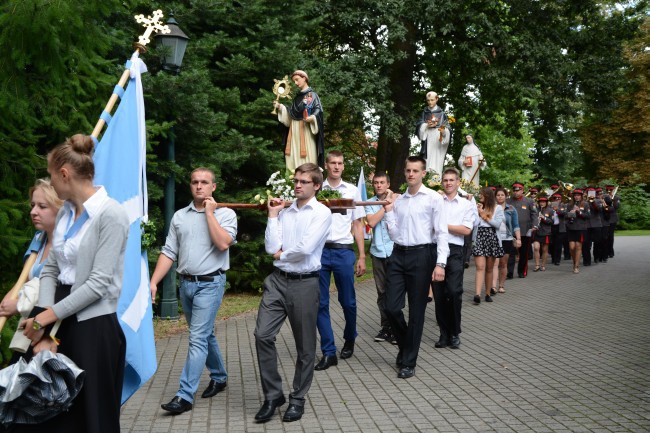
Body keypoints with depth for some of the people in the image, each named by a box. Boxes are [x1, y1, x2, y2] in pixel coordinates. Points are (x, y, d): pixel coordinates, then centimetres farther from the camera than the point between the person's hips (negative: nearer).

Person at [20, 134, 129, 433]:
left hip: (94, 326, -7)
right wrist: (44, 327, -5)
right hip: (59, 320, 7)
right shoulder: (65, 212, 9)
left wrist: (47, 317, -13)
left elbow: (99, 283, -18)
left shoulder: (110, 214, -15)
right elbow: (50, 269, 7)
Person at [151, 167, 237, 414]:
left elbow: (223, 243, -21)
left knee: (198, 339, -9)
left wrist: (209, 212, -13)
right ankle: (219, 377, 35)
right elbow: (169, 252, 7)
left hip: (210, 284, -5)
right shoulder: (179, 216, 9)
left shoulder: (225, 214, -3)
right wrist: (153, 282, -1)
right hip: (186, 283, 5)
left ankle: (185, 396, -6)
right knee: (205, 335, 17)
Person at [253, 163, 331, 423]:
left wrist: (281, 254, -2)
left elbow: (306, 248, -18)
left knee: (305, 345, 7)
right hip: (277, 280, 4)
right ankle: (272, 395, 12)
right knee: (263, 335, -5)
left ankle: (297, 399, 24)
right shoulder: (284, 211, 9)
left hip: (304, 283, -4)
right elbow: (271, 247, -2)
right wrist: (272, 215, 0)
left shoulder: (322, 213, -5)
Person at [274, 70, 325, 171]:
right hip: (294, 129, 7)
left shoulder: (312, 95, -2)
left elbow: (318, 110, -12)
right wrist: (280, 107, 9)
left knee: (307, 154, -10)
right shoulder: (297, 96, 18)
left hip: (305, 129, -7)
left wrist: (312, 118, -30)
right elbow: (292, 113, 18)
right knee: (294, 154, 4)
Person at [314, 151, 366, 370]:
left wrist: (362, 257, 4)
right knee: (321, 303, 2)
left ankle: (349, 340, 33)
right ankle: (328, 352, 11)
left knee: (348, 302, 7)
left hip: (343, 251, 0)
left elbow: (357, 225, 9)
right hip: (319, 251, 0)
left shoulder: (352, 191, 8)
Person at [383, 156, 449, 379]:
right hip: (398, 254, 4)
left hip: (421, 255, -4)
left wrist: (440, 263, -15)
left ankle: (409, 363, 16)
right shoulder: (398, 200, 12)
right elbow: (393, 234, 11)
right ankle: (404, 346, 30)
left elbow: (441, 232, -7)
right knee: (392, 308, 1)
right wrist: (388, 211, 2)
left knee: (416, 311, 4)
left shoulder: (433, 198, -2)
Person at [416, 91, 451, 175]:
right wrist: (427, 125, -11)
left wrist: (444, 130, -22)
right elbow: (419, 126, 9)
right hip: (427, 140, 2)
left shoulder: (441, 113, 8)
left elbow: (447, 128, 1)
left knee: (436, 164, -13)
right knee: (426, 164, -8)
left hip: (438, 141, -2)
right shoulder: (424, 112, 16)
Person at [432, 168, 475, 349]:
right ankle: (444, 333, 14)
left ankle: (455, 333, 5)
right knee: (439, 294, 3)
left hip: (454, 251, -1)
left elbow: (466, 230, -2)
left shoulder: (466, 204, 9)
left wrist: (443, 225, -4)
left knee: (454, 292, -10)